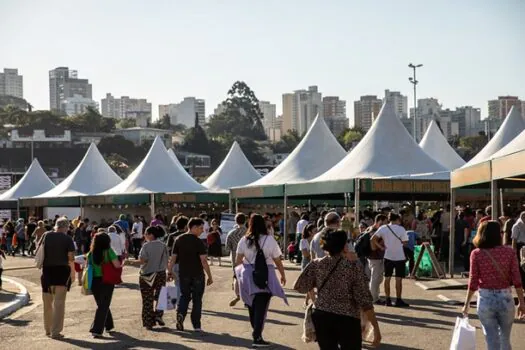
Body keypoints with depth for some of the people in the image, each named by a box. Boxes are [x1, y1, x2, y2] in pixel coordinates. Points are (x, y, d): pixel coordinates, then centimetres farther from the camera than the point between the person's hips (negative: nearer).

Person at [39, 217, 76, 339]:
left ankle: (48, 329, 26)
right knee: (59, 302, 1)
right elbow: (71, 258, -10)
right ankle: (55, 332, -1)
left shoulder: (46, 236, 2)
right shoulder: (67, 239, -7)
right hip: (62, 271, -3)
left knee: (47, 302, 16)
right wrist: (73, 273, -1)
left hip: (47, 270, 3)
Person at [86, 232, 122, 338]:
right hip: (107, 281, -4)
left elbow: (87, 266, 5)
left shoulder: (91, 253, 2)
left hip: (94, 281, 4)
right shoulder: (109, 251, -9)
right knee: (103, 306, 1)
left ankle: (108, 325, 34)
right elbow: (117, 265, -15)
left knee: (101, 304, 21)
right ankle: (96, 330, -7)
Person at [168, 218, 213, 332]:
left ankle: (180, 313, -8)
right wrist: (209, 276, -11)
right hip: (197, 275, -4)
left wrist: (170, 272, 15)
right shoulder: (198, 242, -13)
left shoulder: (178, 240, 2)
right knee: (197, 299, 8)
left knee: (184, 296, 18)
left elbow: (173, 258, 4)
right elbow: (203, 261, -16)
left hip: (183, 274, 4)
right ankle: (196, 325, 11)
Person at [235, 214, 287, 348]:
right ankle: (257, 337, -6)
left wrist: (238, 272, 18)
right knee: (261, 306, -1)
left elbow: (238, 260, 3)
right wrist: (283, 275, 12)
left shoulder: (244, 240, 2)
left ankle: (256, 330, 34)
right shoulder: (269, 240, -6)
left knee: (252, 304, 20)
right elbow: (277, 260, -1)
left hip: (249, 275, 3)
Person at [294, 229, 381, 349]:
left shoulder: (316, 264, -1)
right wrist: (376, 327, -7)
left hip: (321, 317, 4)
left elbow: (299, 287, 6)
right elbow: (364, 300, -12)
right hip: (347, 320, -4)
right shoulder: (354, 266, -10)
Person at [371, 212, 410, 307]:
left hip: (388, 256, 3)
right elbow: (405, 242, -8)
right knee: (398, 279, 1)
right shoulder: (401, 229, -8)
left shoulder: (383, 228, -1)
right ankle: (398, 300, 3)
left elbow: (373, 238, -10)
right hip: (399, 257, -3)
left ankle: (388, 300, 13)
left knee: (387, 278, 11)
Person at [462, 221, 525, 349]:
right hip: (506, 299, 1)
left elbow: (473, 282, -6)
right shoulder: (509, 252, -3)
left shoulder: (476, 254, -5)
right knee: (505, 340, 18)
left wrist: (467, 303, 4)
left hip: (486, 300, -1)